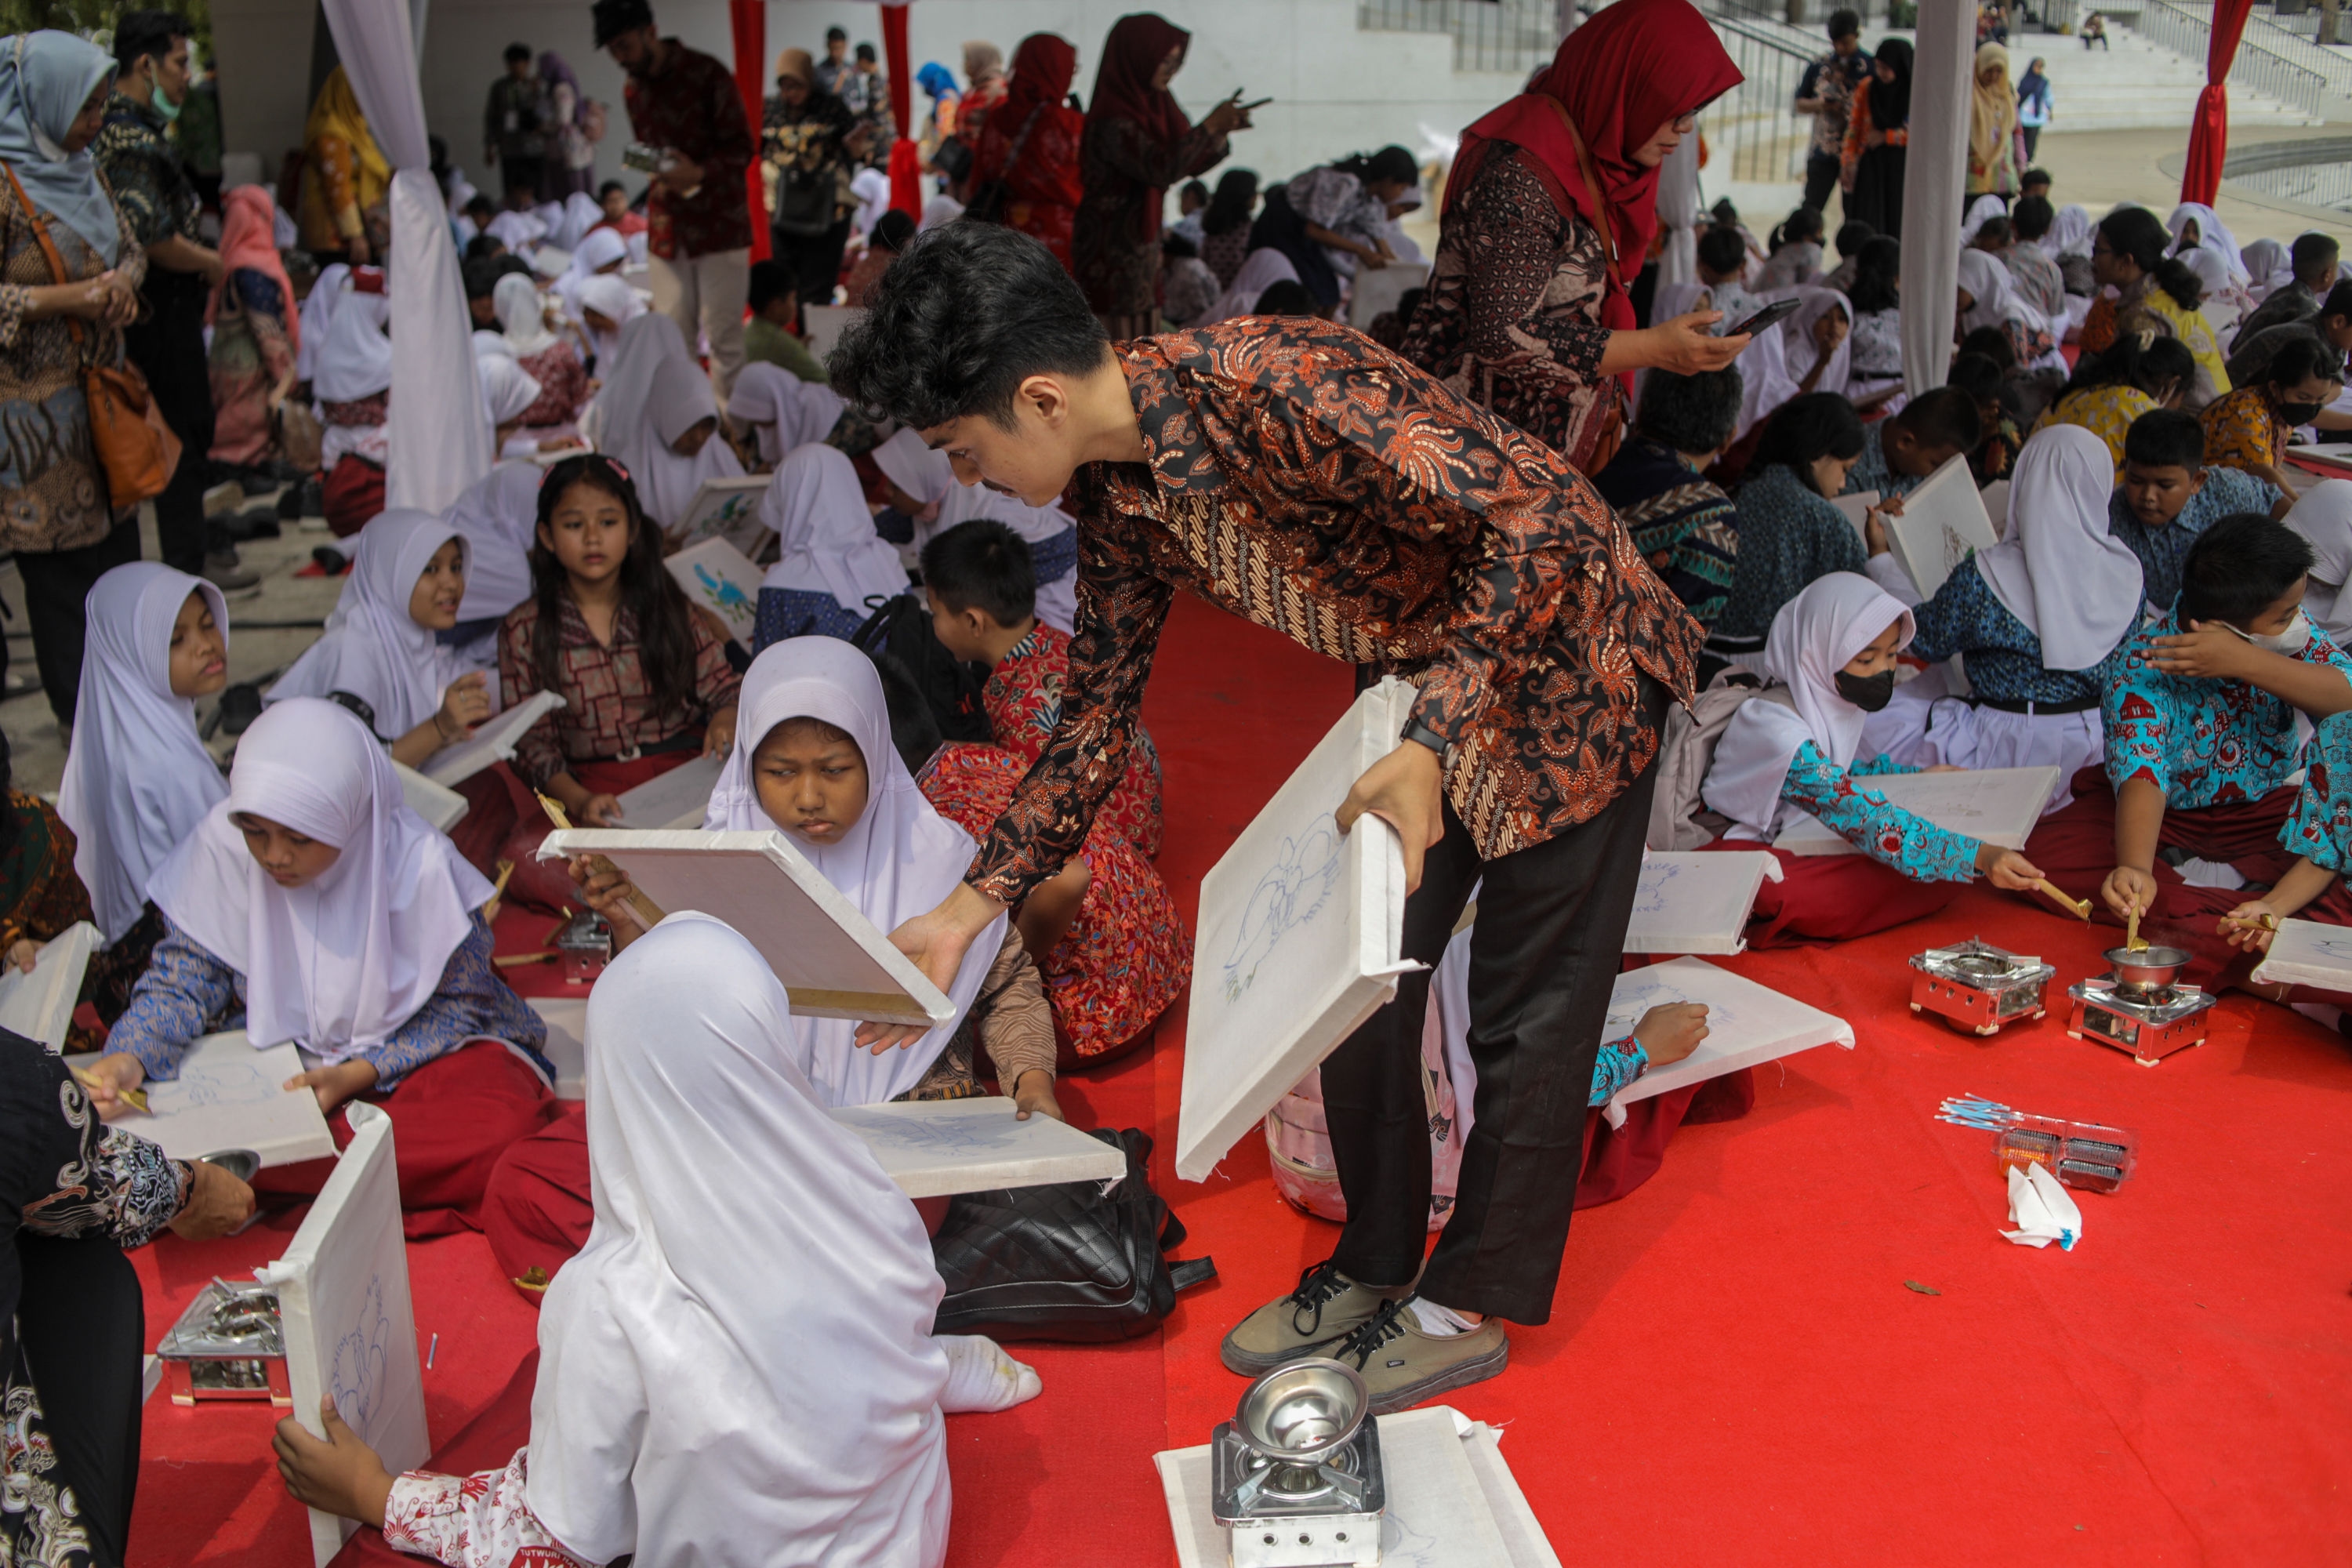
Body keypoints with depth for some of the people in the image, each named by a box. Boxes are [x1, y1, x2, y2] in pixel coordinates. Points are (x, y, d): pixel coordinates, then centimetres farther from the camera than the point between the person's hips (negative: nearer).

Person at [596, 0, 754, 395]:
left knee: (724, 337, -4)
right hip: (666, 229, 5)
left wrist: (698, 173, -26)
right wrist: (658, 178, -1)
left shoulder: (706, 74, -8)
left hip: (719, 225, -5)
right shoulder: (633, 91, 12)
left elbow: (741, 148, -9)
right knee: (672, 338, 3)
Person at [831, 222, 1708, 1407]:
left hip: (1567, 661, -8)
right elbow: (1097, 718, 5)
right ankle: (1376, 1262, 28)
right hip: (1427, 684, 8)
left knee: (1529, 1002, 1)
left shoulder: (1274, 384, -33)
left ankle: (1471, 1307, 16)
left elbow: (1543, 514, -34)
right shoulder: (1116, 500, -5)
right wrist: (965, 912, 2)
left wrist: (1430, 744, -37)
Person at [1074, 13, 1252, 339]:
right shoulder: (1112, 121, -19)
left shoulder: (1154, 105, 9)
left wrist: (1222, 130, -3)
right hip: (1111, 249, -9)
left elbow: (1190, 162, 15)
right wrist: (1210, 126, -21)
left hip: (1141, 247, 9)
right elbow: (1161, 169, -29)